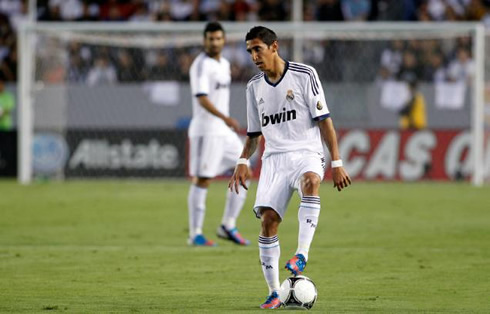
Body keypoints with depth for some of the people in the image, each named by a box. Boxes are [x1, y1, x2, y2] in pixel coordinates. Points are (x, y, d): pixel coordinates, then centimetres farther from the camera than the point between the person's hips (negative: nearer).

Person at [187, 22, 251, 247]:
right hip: (205, 131, -9)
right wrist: (225, 118, -35)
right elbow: (202, 98, -24)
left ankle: (228, 227, 11)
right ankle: (195, 234, 0)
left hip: (224, 131, 9)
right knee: (202, 180, -6)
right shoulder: (201, 65, -13)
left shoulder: (224, 64, 15)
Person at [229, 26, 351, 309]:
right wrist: (243, 161, 4)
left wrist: (337, 163, -8)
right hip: (274, 157, 4)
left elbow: (324, 121, -3)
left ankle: (302, 254, -44)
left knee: (311, 181, -38)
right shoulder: (255, 87, 12)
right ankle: (274, 292, -4)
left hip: (306, 152, -4)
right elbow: (254, 133, 22)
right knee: (268, 219, -10)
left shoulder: (304, 75, -2)